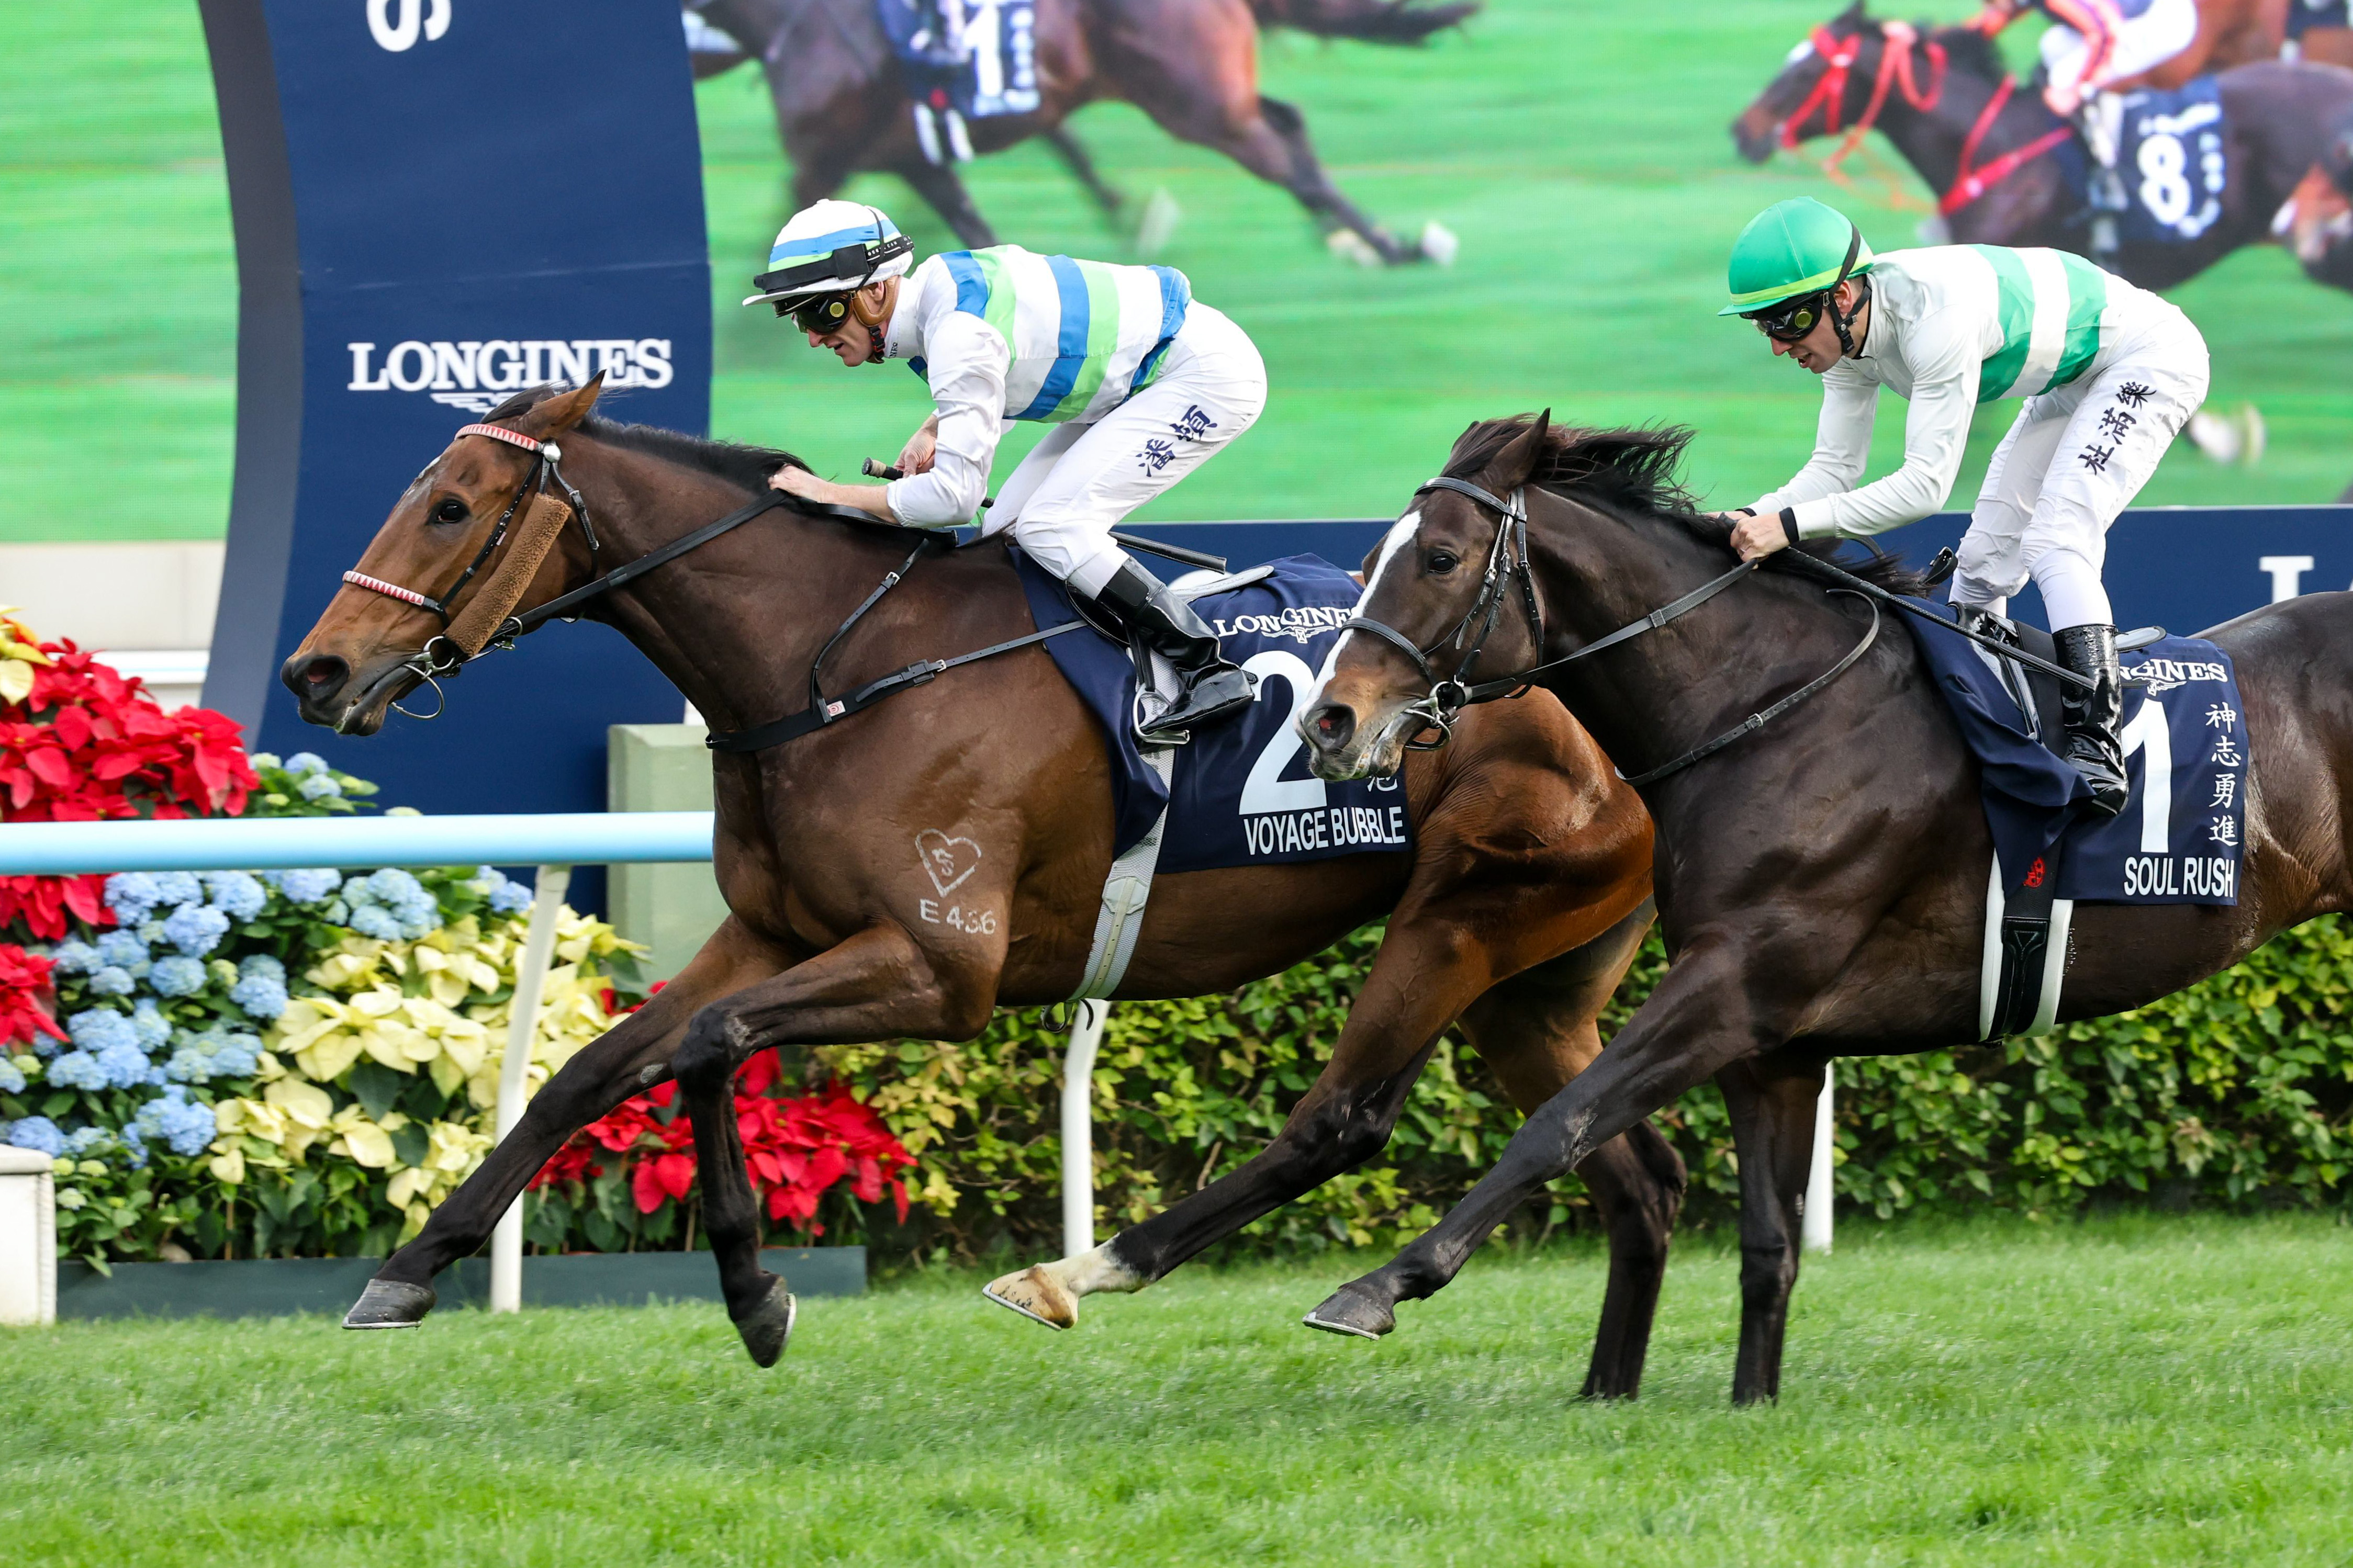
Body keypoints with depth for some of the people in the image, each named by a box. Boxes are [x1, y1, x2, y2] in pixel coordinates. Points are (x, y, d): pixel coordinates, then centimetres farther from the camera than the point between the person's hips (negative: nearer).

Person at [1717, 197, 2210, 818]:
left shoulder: (1936, 312, -39)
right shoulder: (1846, 326, -12)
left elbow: (1927, 484, -39)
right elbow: (1835, 468, -6)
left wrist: (1792, 523, -44)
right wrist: (1752, 519, -24)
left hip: (2151, 358, -9)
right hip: (2073, 382, 9)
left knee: (2055, 546, -25)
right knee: (1983, 562, 9)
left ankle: (2096, 747, -29)